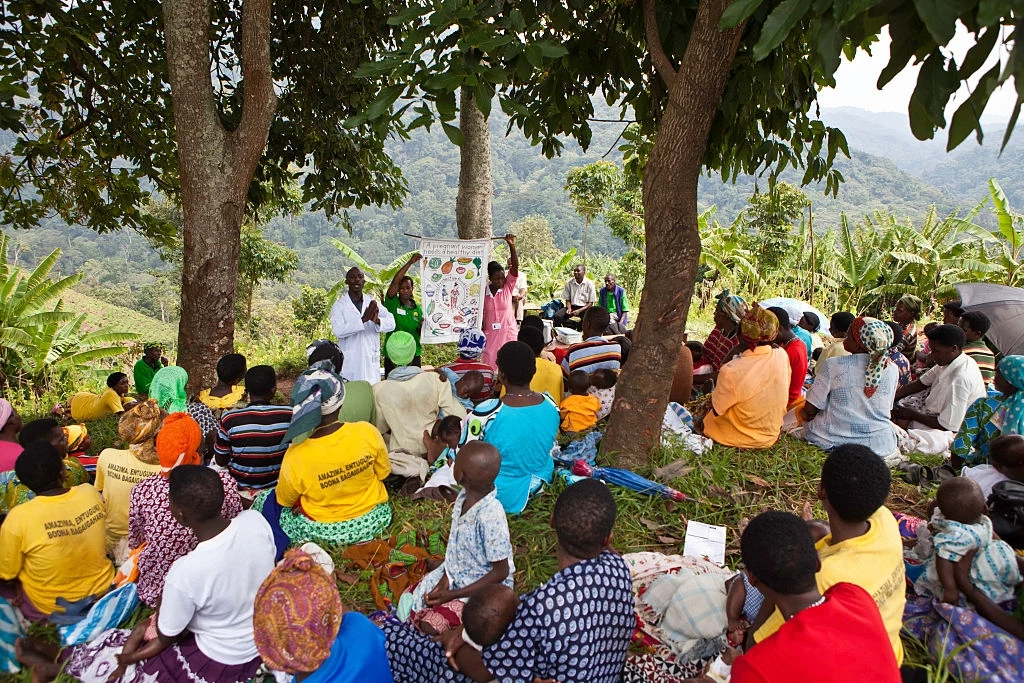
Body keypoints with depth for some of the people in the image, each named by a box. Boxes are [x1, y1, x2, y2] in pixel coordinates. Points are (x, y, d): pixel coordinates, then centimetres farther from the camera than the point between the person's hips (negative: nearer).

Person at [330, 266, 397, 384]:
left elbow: (391, 323, -1)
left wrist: (377, 320, -23)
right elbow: (338, 330, -17)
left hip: (371, 362, 3)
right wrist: (363, 319, -25)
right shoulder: (339, 305, -1)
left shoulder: (372, 303, 9)